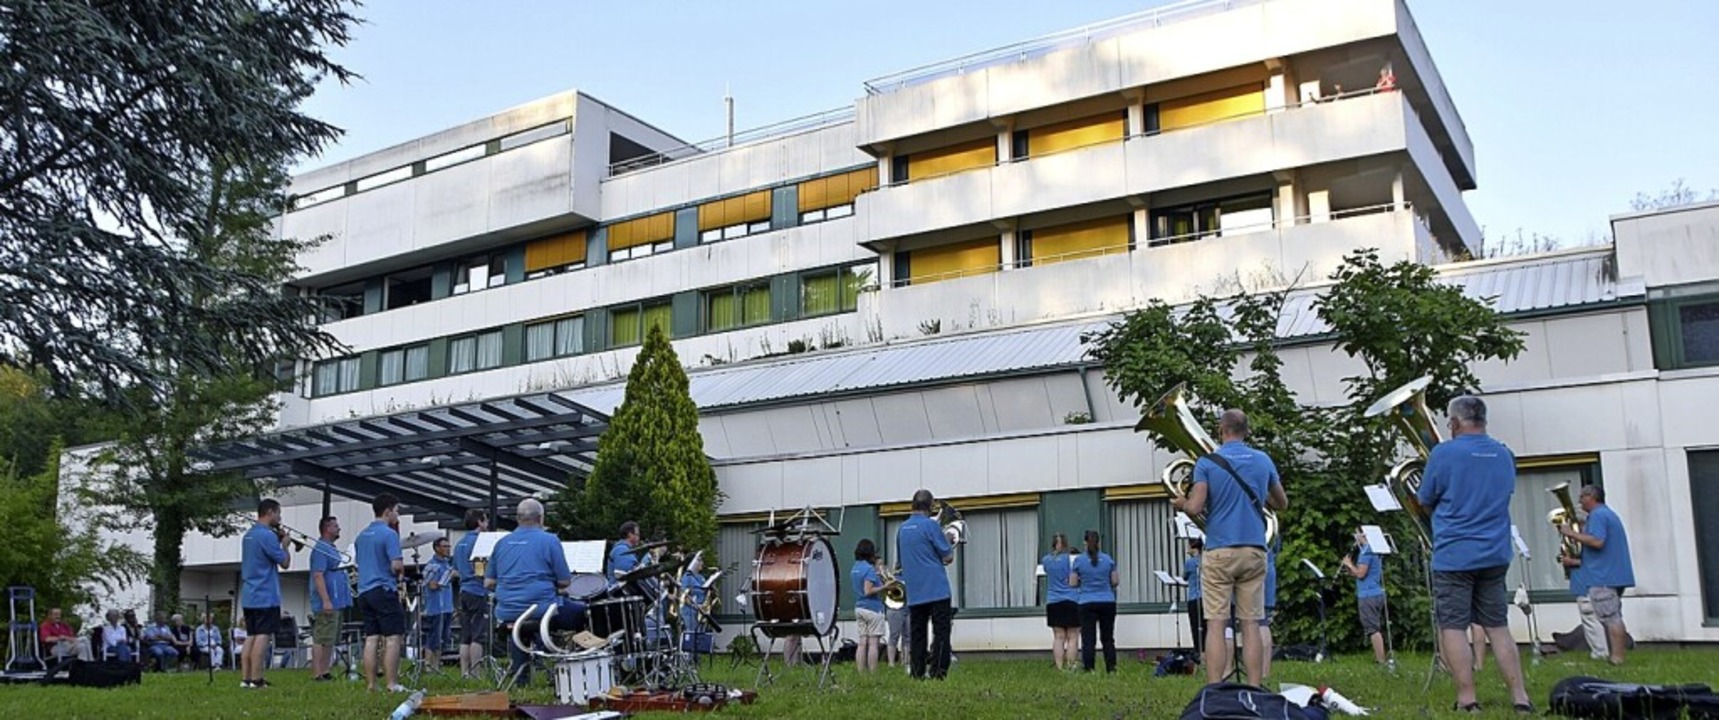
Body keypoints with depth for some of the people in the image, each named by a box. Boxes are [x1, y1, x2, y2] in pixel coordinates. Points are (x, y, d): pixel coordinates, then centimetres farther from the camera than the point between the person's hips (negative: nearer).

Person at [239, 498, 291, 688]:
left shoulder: (249, 534, 15)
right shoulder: (267, 535, -15)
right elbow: (285, 563, -12)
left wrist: (278, 541, 13)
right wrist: (285, 545, 5)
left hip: (249, 597, 9)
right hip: (266, 596, -9)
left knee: (251, 636, 10)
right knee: (262, 636, -7)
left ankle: (245, 678, 11)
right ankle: (256, 680, -8)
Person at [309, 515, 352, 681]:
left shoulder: (332, 549, 19)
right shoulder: (320, 549, -12)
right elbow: (318, 576, -20)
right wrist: (326, 600, -25)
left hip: (337, 603, 10)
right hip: (327, 605, -10)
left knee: (330, 641, 12)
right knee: (321, 639, -9)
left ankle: (325, 672, 16)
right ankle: (317, 673, -8)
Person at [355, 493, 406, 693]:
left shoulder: (362, 535, 15)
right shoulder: (389, 534, -11)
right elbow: (396, 566, -17)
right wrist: (403, 568, 3)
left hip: (364, 592, 8)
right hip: (384, 591, -8)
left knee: (371, 639, 7)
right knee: (392, 638, -5)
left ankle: (370, 685, 6)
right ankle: (392, 684, -8)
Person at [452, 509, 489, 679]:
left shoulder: (459, 544, 17)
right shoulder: (479, 541, -10)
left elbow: (455, 571, 23)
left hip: (464, 591, 8)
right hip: (478, 592, -8)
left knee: (465, 637, 7)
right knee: (477, 636, -7)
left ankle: (464, 673, 7)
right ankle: (475, 673, -8)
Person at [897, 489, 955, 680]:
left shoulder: (902, 529, 12)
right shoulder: (930, 525, -8)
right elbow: (948, 557, -7)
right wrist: (948, 542, 12)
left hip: (914, 593, 6)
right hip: (936, 590, -6)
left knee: (916, 633, 8)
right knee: (941, 631, -4)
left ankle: (917, 673, 6)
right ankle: (937, 671, -10)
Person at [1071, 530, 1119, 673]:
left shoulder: (1078, 560, -4)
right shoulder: (1108, 559, 1)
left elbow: (1072, 583, -3)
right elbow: (1115, 581, 4)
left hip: (1087, 603, -2)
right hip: (1107, 602, 2)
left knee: (1088, 638, 0)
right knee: (1108, 637, 11)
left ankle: (1088, 668, -3)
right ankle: (1111, 667, 10)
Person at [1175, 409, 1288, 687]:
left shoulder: (1207, 463, -4)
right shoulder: (1263, 461, 8)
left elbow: (1194, 508, -12)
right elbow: (1282, 503, 19)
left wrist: (1180, 504, 8)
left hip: (1219, 551, -3)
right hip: (1255, 550, 3)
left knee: (1216, 625, -3)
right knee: (1251, 625, 5)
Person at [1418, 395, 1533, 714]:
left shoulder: (1444, 453, -10)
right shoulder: (1505, 455, 7)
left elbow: (1425, 501, 0)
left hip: (1454, 555, -5)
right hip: (1495, 555, 5)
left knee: (1452, 627, 0)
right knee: (1498, 627, 11)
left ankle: (1467, 700, -1)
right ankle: (1520, 697, 9)